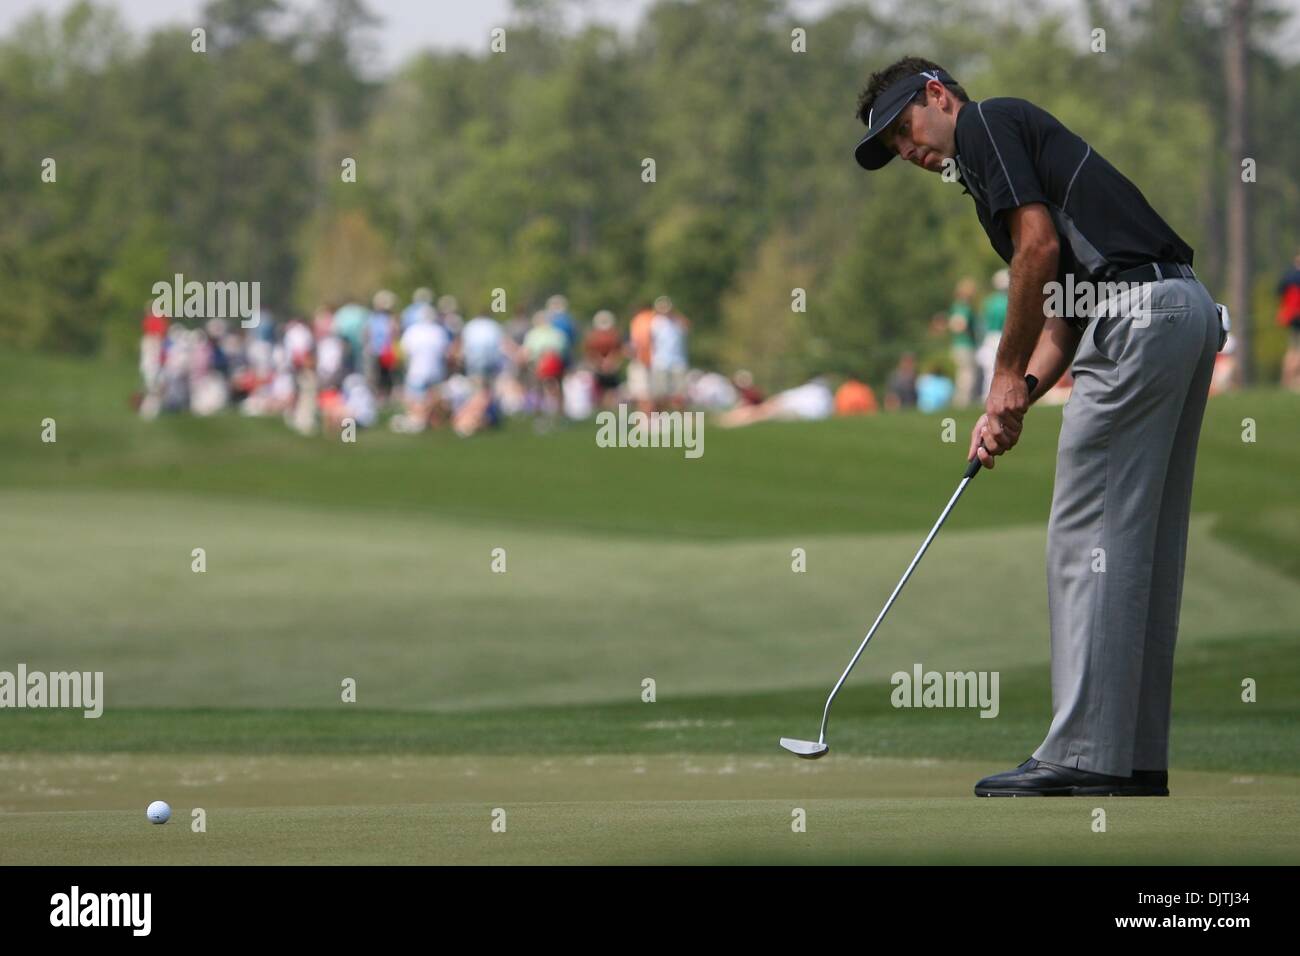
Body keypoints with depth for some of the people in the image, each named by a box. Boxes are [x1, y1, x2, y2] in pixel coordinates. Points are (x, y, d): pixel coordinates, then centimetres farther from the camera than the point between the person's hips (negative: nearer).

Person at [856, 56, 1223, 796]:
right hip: (1191, 309, 10)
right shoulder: (1023, 140, 30)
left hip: (1139, 317, -10)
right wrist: (1015, 405, 12)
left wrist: (1009, 375, -4)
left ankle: (1086, 756, -8)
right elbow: (1061, 314, 25)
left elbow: (1040, 244, -12)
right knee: (1145, 546, 11)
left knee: (1090, 539, -7)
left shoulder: (985, 122, 2)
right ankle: (1139, 756, 13)